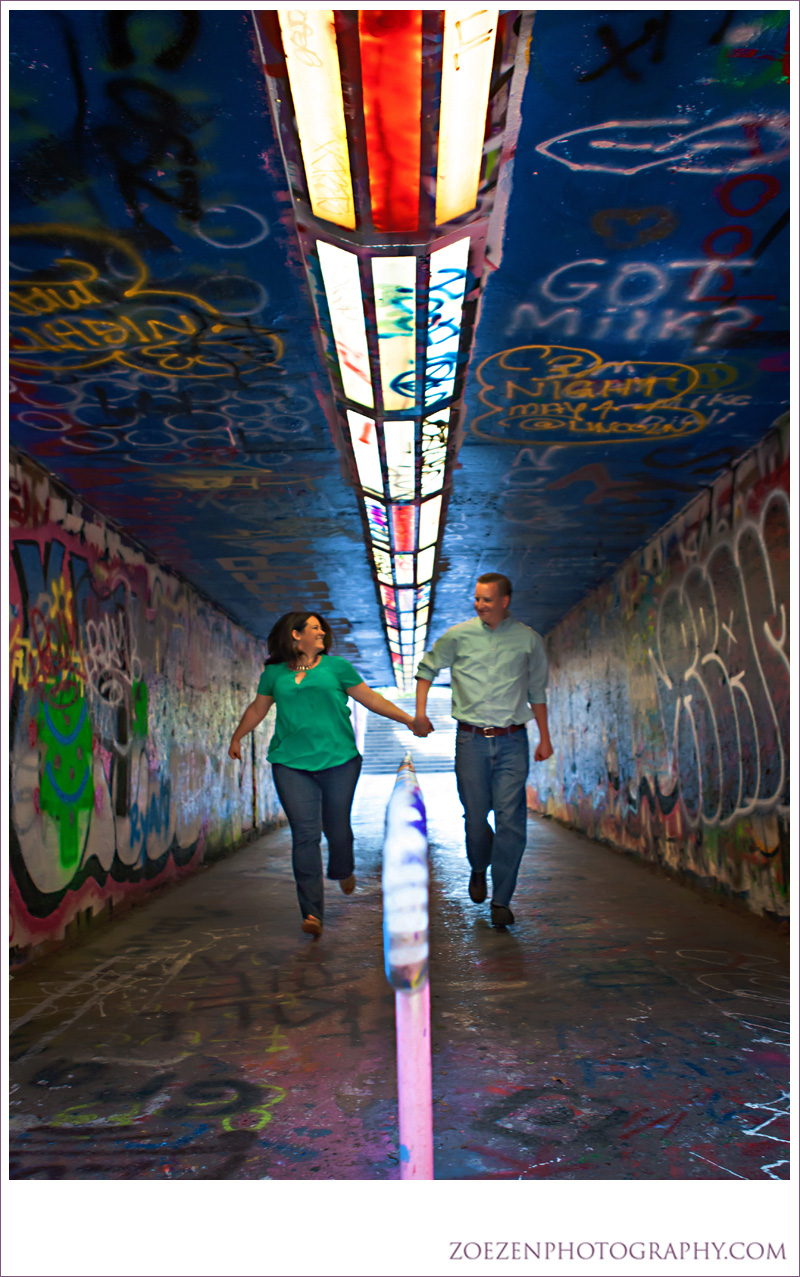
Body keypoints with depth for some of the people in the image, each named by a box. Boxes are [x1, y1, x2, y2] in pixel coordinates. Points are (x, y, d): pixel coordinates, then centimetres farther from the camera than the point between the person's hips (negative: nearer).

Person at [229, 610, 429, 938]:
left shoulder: (336, 667, 8)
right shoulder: (275, 673, 11)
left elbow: (372, 699, 12)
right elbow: (257, 708, 25)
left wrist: (410, 721, 10)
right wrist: (237, 738, 30)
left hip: (338, 760, 0)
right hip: (291, 763, 0)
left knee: (337, 828, 6)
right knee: (305, 834, -8)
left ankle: (343, 870, 42)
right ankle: (312, 913, -5)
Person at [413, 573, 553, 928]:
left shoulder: (528, 639, 5)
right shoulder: (458, 636, 3)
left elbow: (537, 692, 14)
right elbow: (427, 668, 16)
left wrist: (545, 737, 12)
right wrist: (420, 711, 4)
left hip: (512, 741, 0)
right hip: (471, 739, 0)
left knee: (511, 818, -7)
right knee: (475, 816, 5)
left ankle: (501, 901, 2)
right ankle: (479, 869, 37)